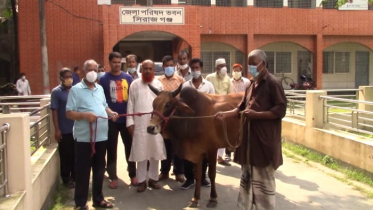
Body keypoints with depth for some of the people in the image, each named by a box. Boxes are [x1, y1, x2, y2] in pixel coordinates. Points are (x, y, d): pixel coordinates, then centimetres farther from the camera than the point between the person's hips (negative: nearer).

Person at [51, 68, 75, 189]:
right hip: (64, 130, -4)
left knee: (76, 154, 13)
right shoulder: (56, 92, -6)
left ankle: (75, 176, 27)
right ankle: (66, 179, 19)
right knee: (65, 155, 7)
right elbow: (54, 111, -7)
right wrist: (57, 129, -11)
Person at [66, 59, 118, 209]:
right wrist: (84, 115, -27)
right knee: (83, 170, 3)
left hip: (101, 136, 6)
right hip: (84, 137, -6)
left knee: (99, 169, 15)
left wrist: (111, 113, 3)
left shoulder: (100, 89, 14)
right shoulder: (76, 89, -6)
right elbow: (69, 113, -11)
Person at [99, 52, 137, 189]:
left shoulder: (128, 78, 4)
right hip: (110, 120, -2)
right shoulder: (104, 79, -1)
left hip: (127, 118, 2)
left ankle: (133, 175, 22)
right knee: (111, 149, 8)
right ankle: (113, 177, 19)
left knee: (130, 147, 10)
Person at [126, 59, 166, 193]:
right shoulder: (135, 84, 3)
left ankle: (153, 178, 19)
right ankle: (141, 180, 11)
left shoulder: (158, 84, 6)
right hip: (139, 124, -1)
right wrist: (130, 122, -3)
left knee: (155, 152, 6)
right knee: (141, 152, 2)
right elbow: (130, 104, 2)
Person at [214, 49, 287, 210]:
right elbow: (242, 108, 18)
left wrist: (256, 114, -19)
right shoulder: (252, 85, 14)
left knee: (264, 179, 3)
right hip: (249, 138, 8)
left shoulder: (272, 83, -9)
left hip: (264, 140, -8)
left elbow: (280, 111, -13)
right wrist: (225, 114, 2)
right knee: (248, 176, 15)